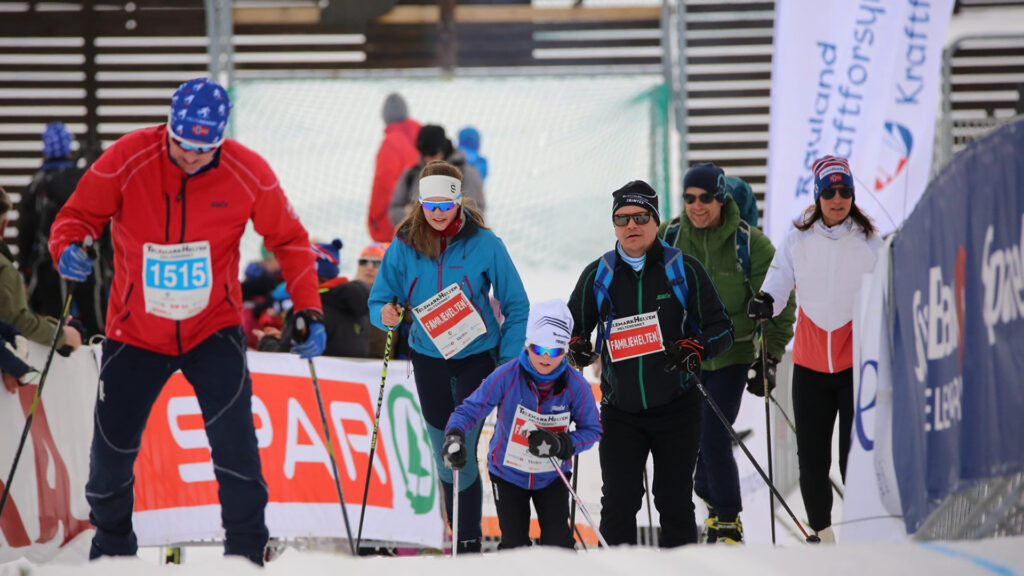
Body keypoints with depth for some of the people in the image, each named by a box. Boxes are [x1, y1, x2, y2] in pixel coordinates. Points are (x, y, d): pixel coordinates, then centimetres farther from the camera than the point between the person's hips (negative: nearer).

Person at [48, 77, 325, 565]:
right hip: (135, 332, 1)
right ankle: (111, 546, 34)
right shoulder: (128, 159, -17)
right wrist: (67, 247, -30)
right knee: (111, 447, 8)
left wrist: (309, 311, -11)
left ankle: (246, 552, -11)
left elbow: (288, 240, -2)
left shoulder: (248, 174, -15)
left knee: (233, 439, -21)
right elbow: (79, 214, -7)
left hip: (213, 328, -1)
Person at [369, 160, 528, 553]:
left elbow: (516, 307, -4)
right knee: (443, 457, 9)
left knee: (462, 452, -12)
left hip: (477, 358, -3)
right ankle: (460, 541, 20)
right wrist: (385, 315, -22)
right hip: (429, 361, 3)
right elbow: (380, 299, 2)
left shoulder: (484, 244, -11)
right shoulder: (404, 246, -4)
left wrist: (509, 363, -9)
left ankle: (469, 546, -6)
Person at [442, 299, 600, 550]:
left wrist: (560, 445, -27)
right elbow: (469, 410, -18)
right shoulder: (507, 376, -23)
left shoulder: (576, 385, -19)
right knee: (514, 545, -3)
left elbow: (591, 430, -9)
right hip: (508, 473, -1)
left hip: (552, 476, 1)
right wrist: (454, 437, -38)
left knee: (557, 542, -5)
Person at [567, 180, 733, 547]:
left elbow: (721, 328, 1)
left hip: (676, 407, -1)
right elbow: (572, 328, 16)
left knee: (675, 502, 4)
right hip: (620, 410, 1)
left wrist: (695, 349, -19)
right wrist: (576, 348, -7)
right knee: (618, 504, -3)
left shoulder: (683, 269, 0)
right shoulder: (598, 276, 5)